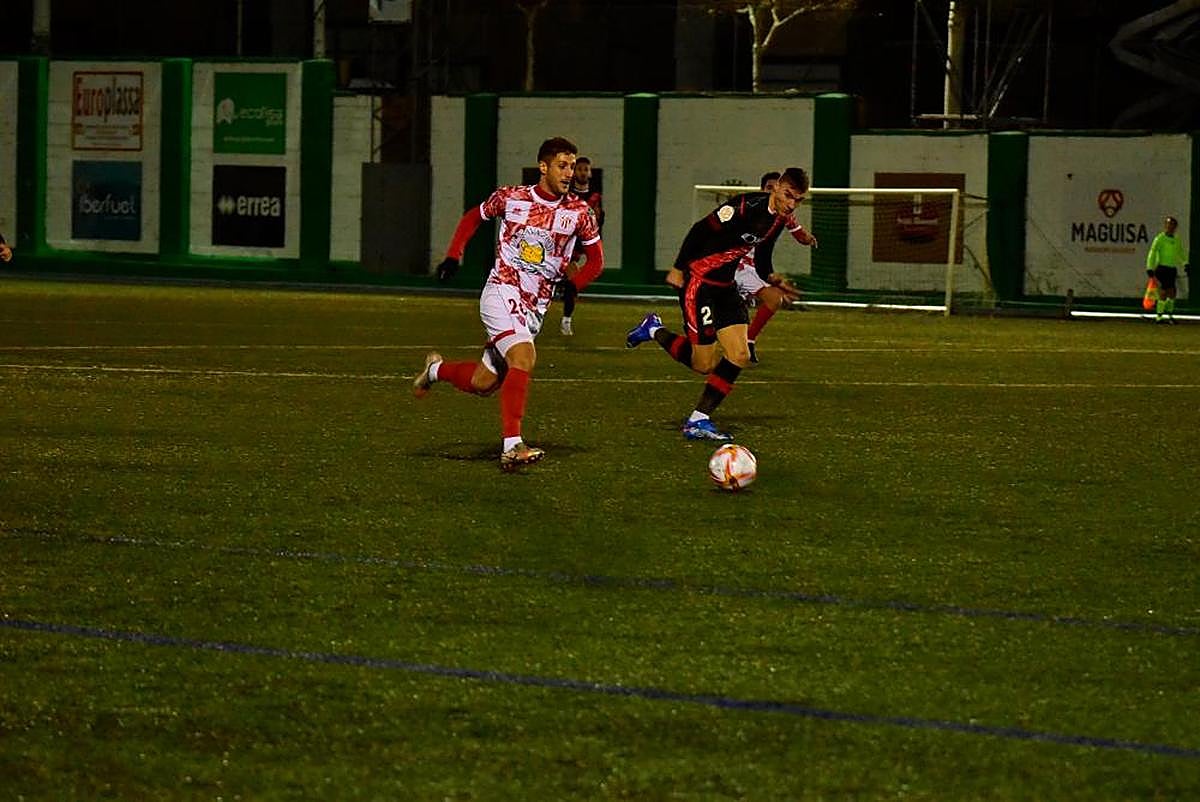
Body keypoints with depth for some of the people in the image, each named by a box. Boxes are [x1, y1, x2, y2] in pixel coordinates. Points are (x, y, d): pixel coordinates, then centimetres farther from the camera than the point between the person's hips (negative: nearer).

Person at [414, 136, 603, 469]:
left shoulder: (578, 212, 1)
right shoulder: (510, 198, -3)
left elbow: (596, 259, 12)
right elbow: (472, 217, 16)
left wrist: (572, 284, -6)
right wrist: (453, 255, 6)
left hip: (536, 305, 4)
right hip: (502, 291, -4)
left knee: (482, 384, 5)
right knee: (524, 356, -29)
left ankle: (436, 369, 37)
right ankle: (512, 446, -32)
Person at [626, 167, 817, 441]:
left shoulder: (781, 218, 2)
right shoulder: (745, 207, -24)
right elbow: (700, 230, -17)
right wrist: (679, 269, -14)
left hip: (725, 285, 8)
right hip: (698, 282, -8)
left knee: (739, 356, -4)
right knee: (704, 364, -6)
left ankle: (698, 421, 3)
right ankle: (654, 331, 18)